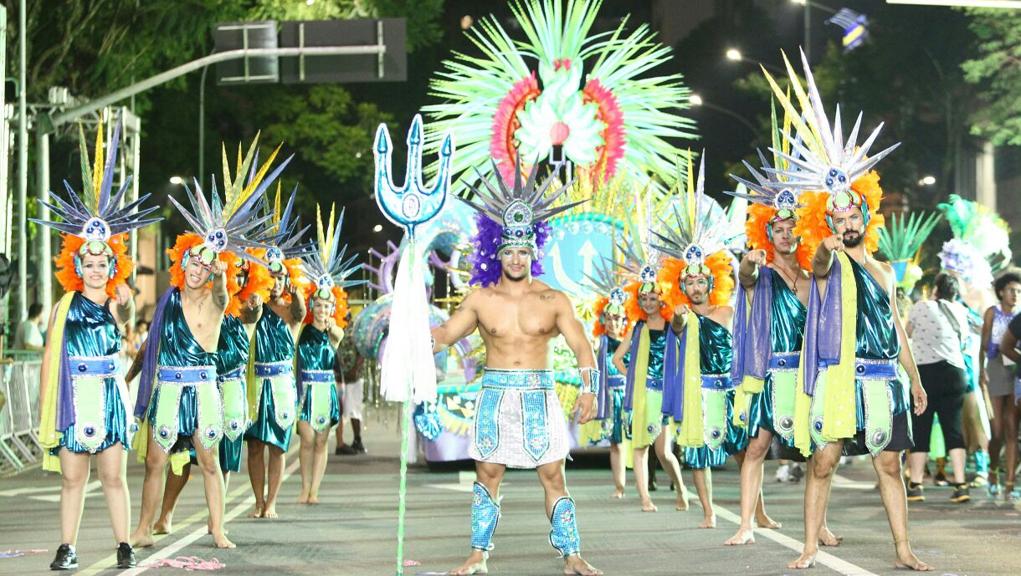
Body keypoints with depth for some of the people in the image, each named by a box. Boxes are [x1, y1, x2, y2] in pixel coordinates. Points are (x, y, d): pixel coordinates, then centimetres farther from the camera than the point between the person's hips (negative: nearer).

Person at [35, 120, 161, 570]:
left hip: (109, 398, 0)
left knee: (113, 476, 4)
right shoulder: (64, 309, 2)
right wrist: (45, 412, -1)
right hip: (73, 399, 0)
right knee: (72, 478, 3)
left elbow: (127, 310, -19)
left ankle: (123, 545, 10)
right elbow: (50, 360, 2)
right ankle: (67, 547, 9)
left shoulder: (117, 307, 5)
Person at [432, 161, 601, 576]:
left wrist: (588, 387, -16)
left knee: (553, 476, -2)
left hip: (539, 395, -1)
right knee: (487, 474, 4)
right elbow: (445, 334, 8)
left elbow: (580, 344, -3)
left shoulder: (552, 300, 1)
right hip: (495, 394, 1)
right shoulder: (481, 299, 5)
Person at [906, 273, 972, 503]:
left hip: (923, 372, -3)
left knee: (920, 430, 3)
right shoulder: (960, 311, 10)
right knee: (954, 429, 4)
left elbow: (908, 333, 15)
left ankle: (915, 486, 3)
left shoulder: (921, 307, 0)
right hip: (954, 373, 3)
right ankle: (960, 485, -2)